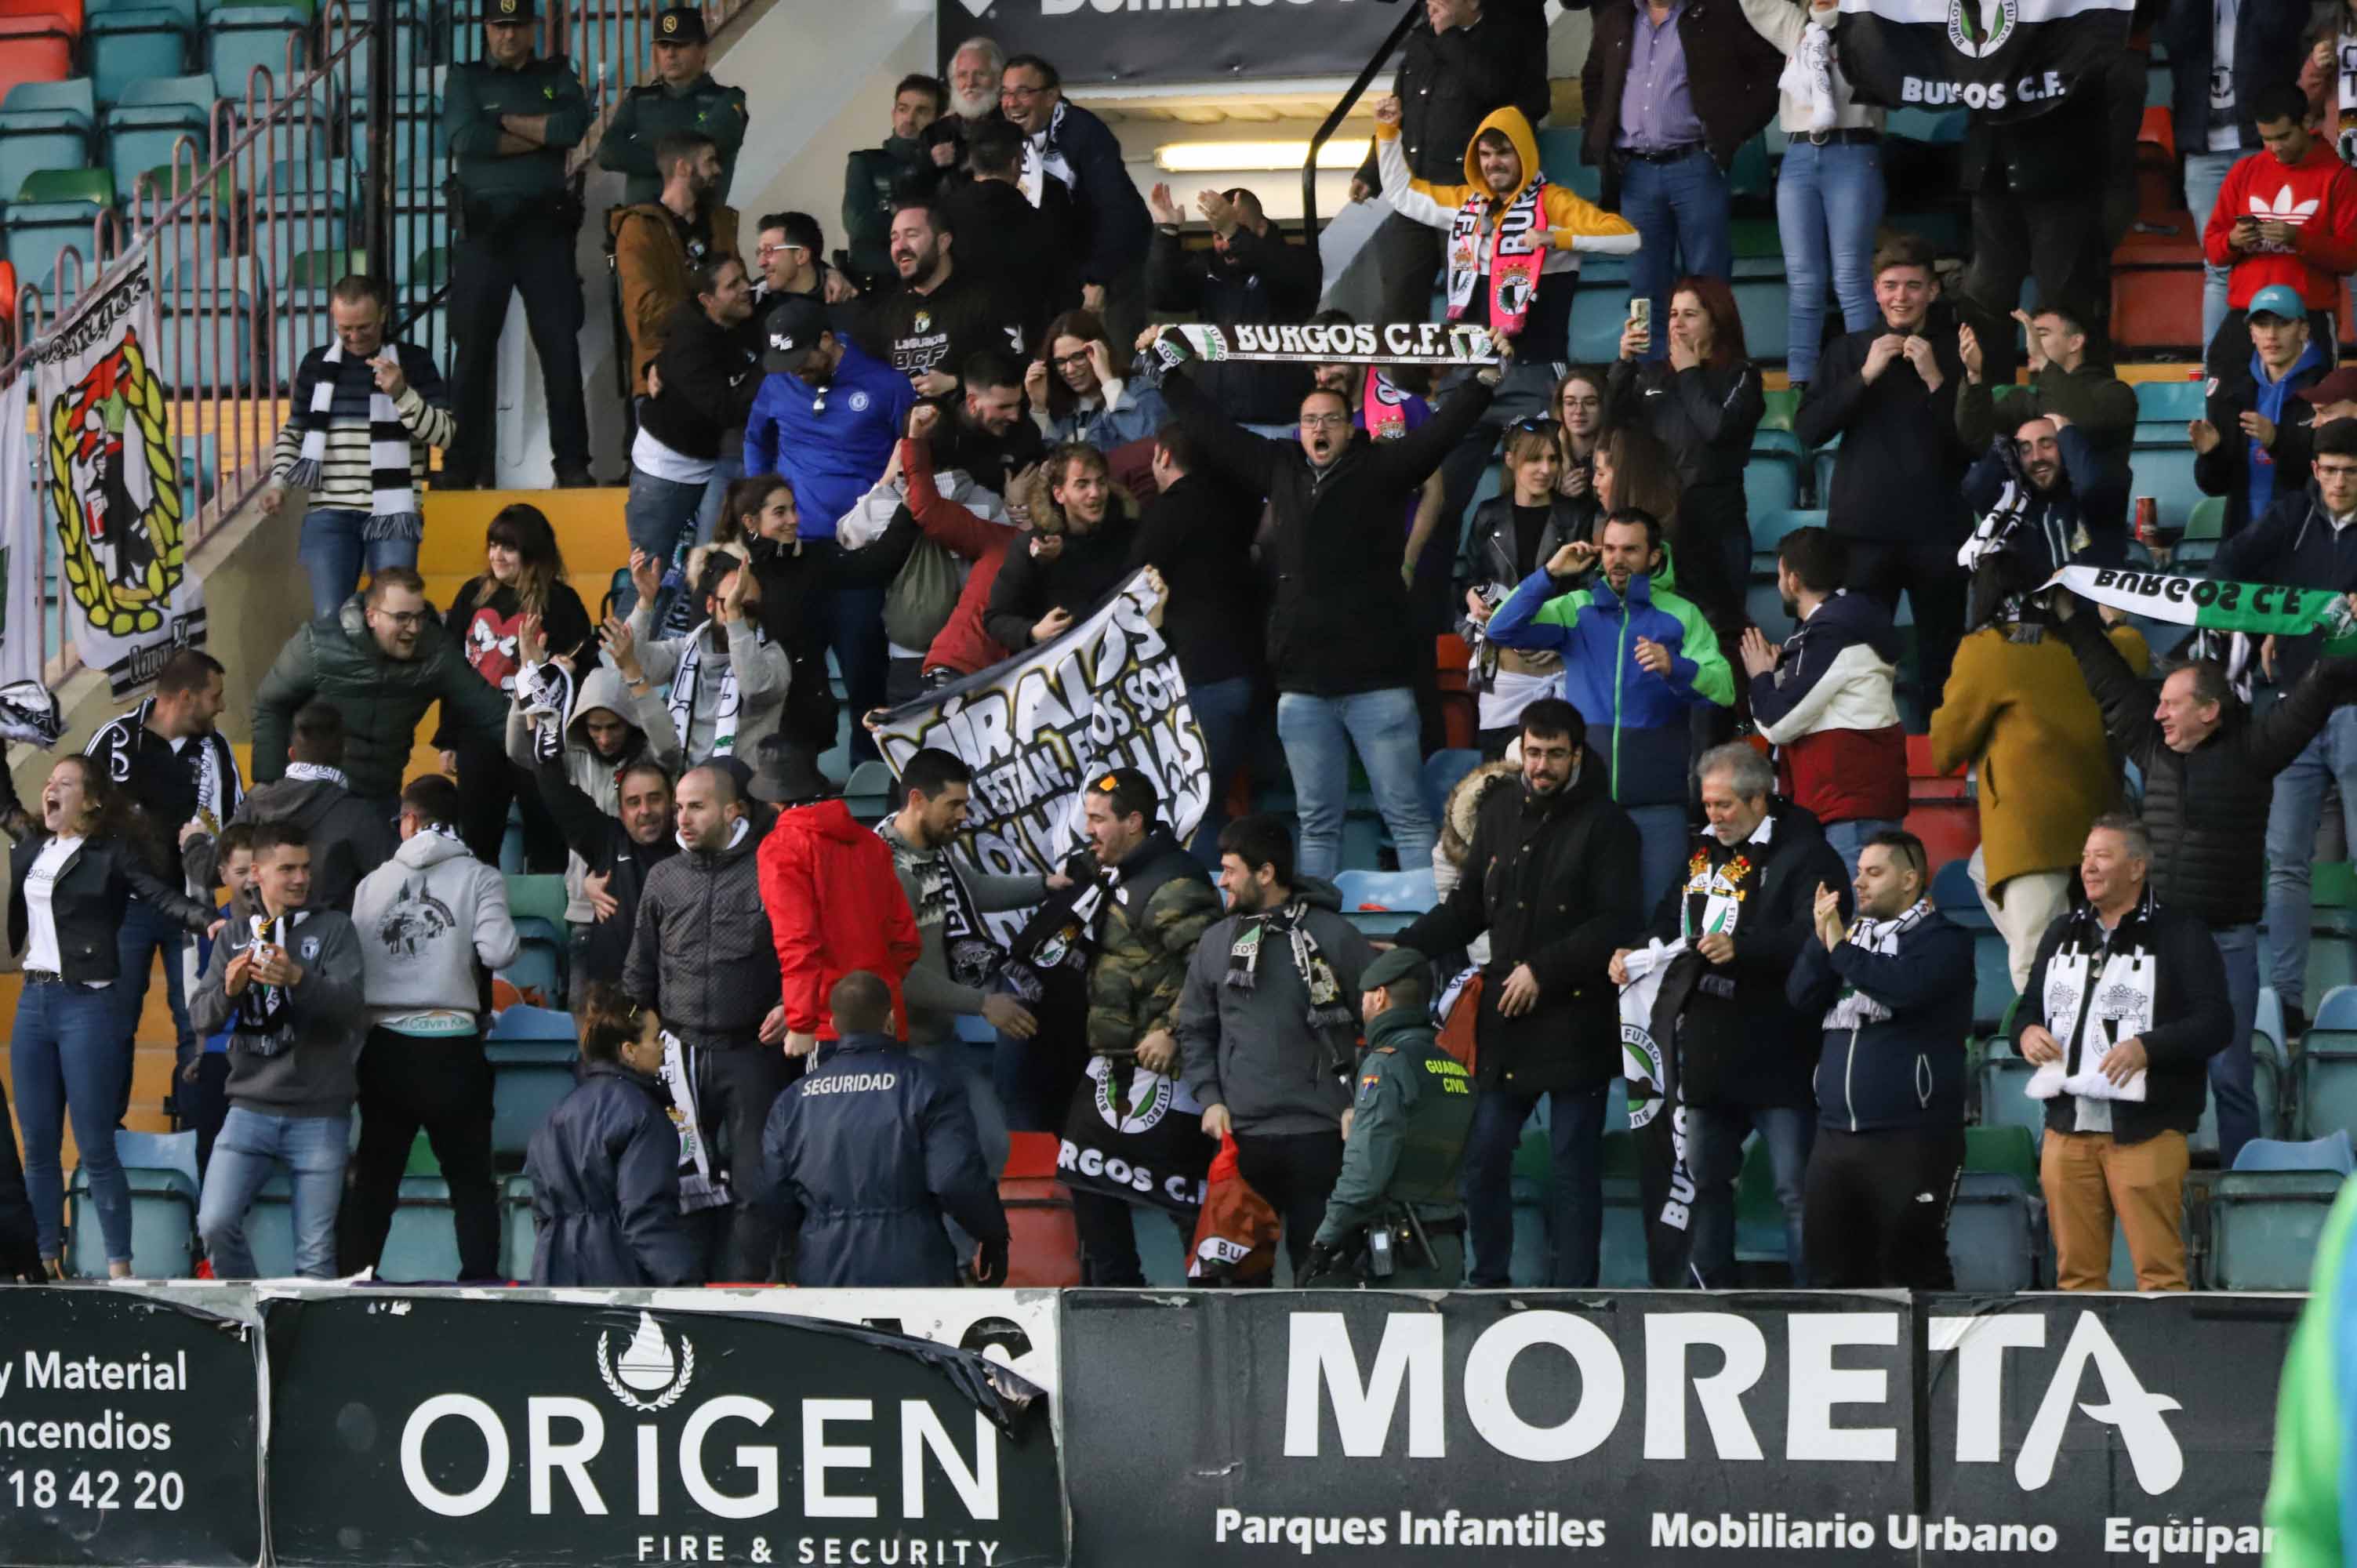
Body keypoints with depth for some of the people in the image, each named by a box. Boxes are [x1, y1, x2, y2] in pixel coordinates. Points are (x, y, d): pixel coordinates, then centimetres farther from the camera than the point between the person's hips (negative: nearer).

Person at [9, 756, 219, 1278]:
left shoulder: (112, 852, -5)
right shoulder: (30, 851, 12)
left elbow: (162, 896, -17)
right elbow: (14, 919, 17)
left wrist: (207, 921, -34)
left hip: (88, 1003, -6)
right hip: (33, 1001, 6)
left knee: (95, 1147, -6)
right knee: (37, 1146, 8)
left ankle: (120, 1268, 0)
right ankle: (47, 1261, 16)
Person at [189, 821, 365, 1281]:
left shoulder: (334, 929, 3)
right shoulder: (233, 938, 12)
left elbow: (352, 1007, -11)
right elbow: (201, 1016, 4)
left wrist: (299, 979, -29)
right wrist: (229, 989, -18)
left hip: (319, 1116, -2)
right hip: (250, 1109, 2)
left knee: (316, 1251, -3)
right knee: (216, 1224, -11)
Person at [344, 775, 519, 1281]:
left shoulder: (373, 882, 5)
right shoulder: (479, 878, -3)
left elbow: (353, 962, 3)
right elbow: (497, 951, -15)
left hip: (385, 1045, 2)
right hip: (452, 1044, -2)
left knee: (375, 1177, 11)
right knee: (471, 1178, 7)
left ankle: (354, 1277, 9)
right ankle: (480, 1281, -1)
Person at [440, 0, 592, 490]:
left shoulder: (557, 77, 12)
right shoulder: (465, 79, 8)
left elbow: (573, 126, -9)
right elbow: (466, 138, -11)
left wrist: (505, 122, -7)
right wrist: (538, 136, -7)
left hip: (545, 227, 0)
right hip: (484, 228, 0)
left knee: (561, 346, -4)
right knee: (474, 348, 0)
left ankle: (572, 462, -1)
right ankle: (464, 463, 4)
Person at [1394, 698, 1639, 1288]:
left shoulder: (1604, 824, -5)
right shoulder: (1499, 813, 10)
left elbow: (1618, 923, -11)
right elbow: (1467, 907, 16)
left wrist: (1543, 970, -16)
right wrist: (1405, 948, 3)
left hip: (1576, 1022, -5)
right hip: (1505, 1019, 5)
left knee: (1574, 1164, 0)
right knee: (1484, 1156, 6)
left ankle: (1573, 1293, 5)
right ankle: (1490, 1281, 18)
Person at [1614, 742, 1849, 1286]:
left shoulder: (1806, 854, -9)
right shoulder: (1701, 850, 16)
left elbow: (1813, 936, -22)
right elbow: (1673, 919, 27)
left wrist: (1740, 949, -31)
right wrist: (1636, 955, 7)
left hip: (1773, 1052, -8)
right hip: (1705, 1049, 8)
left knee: (1796, 1189, -7)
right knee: (1706, 1177, 14)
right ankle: (1713, 1292, 23)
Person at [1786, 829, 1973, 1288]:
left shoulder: (1942, 939, -2)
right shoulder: (1854, 933, 19)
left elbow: (1907, 986, -22)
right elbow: (1802, 997, 9)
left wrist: (1842, 948, -13)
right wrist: (1822, 939, -5)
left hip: (1910, 1140, -7)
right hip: (1835, 1134, 7)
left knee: (1911, 1268, -7)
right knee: (1831, 1266, 7)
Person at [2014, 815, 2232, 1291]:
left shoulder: (2178, 932, 0)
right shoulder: (2063, 934, 19)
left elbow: (2215, 1024, -6)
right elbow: (2028, 1010, 27)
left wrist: (2147, 1048, -21)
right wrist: (2026, 1033, 3)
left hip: (2144, 1131, -6)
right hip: (2067, 1127, 6)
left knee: (2158, 1269, -10)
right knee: (2076, 1269, 6)